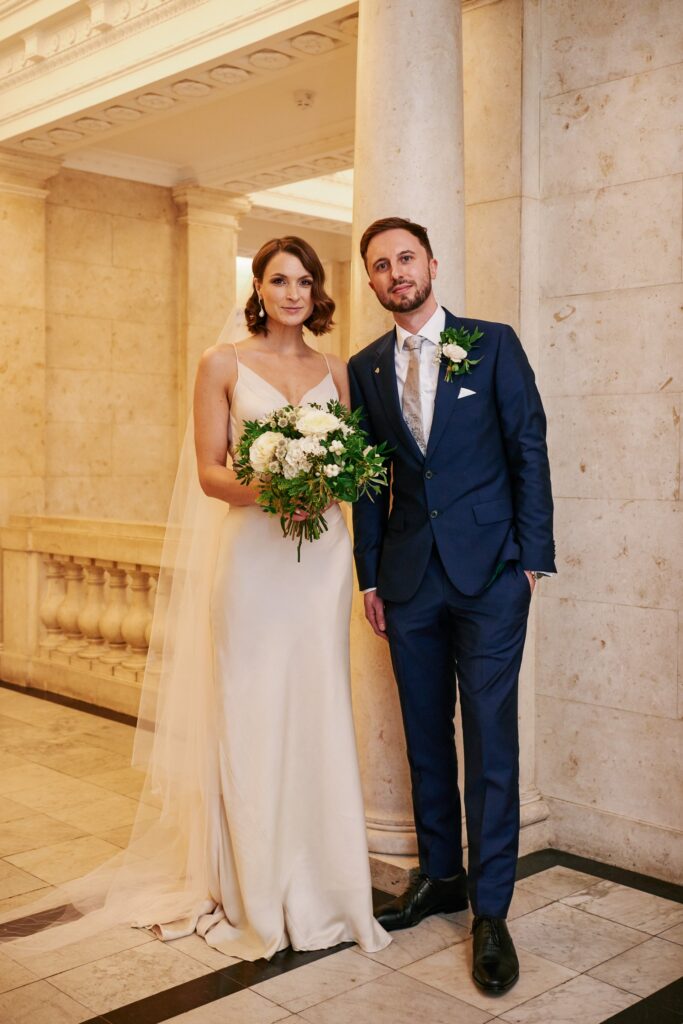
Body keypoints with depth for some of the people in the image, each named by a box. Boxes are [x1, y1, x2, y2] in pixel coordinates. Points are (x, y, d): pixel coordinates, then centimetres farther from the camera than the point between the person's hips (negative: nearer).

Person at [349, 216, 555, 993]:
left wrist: (532, 557, -7)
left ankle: (490, 910, 9)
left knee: (490, 740, -1)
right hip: (408, 578, 4)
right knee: (425, 736, 12)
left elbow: (529, 450, -1)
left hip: (488, 574, -3)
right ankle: (439, 875, 28)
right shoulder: (365, 368, 10)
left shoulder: (493, 343, 1)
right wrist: (370, 575, 6)